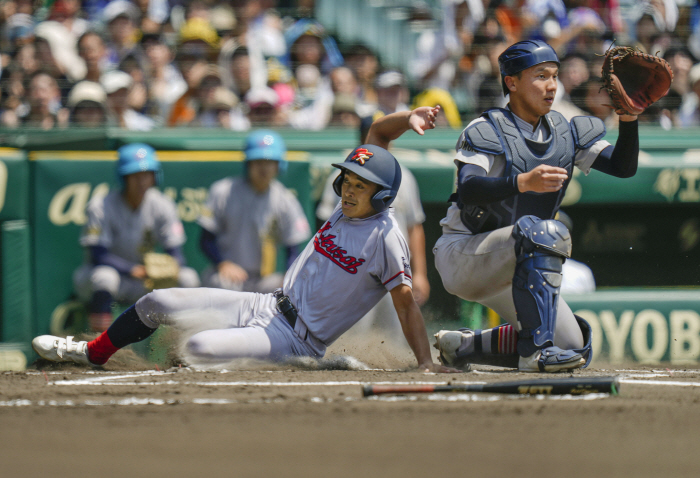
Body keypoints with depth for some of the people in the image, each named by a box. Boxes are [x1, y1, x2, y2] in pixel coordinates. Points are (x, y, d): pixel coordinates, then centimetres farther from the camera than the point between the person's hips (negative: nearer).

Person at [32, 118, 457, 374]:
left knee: (199, 348, -32)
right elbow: (375, 136, 12)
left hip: (295, 340, -8)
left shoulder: (385, 237, -17)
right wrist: (406, 120, -4)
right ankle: (92, 353, 28)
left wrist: (427, 364, -25)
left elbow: (407, 305, -18)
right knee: (157, 303, 7)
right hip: (270, 307, 8)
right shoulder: (350, 206, 5)